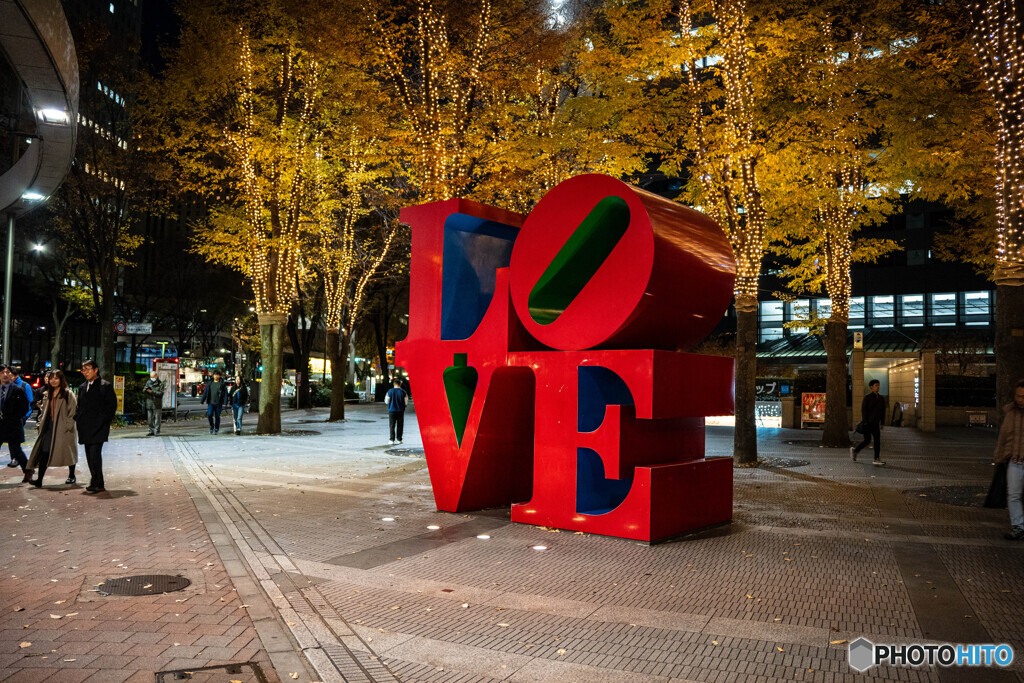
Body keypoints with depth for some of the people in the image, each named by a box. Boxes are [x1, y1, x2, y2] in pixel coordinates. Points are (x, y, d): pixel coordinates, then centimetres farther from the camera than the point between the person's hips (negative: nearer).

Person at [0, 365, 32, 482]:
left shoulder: (18, 390, -4)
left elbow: (25, 407, -5)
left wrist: (13, 419, -10)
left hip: (12, 425, -5)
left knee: (15, 449, 0)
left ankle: (28, 471, 17)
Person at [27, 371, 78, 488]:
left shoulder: (68, 394, -5)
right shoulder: (46, 395, 14)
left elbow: (73, 411, -8)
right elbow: (43, 411, 21)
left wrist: (68, 425, -13)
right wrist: (40, 424, 11)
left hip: (63, 428, -5)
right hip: (49, 428, 5)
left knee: (68, 451, 5)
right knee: (44, 452, -5)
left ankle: (72, 476, 20)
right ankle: (39, 479, -8)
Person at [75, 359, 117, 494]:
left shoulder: (105, 386, -3)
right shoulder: (82, 387, 17)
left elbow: (112, 405, -4)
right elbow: (79, 406, 25)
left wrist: (104, 420, -10)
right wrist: (77, 418, 10)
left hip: (98, 427, -7)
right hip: (86, 428, 7)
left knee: (95, 454, -14)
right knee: (89, 456, 9)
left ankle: (97, 484, -9)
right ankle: (96, 483, 16)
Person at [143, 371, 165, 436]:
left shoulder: (160, 384, -2)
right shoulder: (148, 382, 10)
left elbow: (161, 393, -12)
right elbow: (143, 391, 6)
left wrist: (152, 392, -22)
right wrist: (145, 389, -18)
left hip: (157, 404, -4)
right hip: (149, 403, 4)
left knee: (157, 418, -4)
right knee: (150, 418, 8)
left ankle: (157, 431, 0)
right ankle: (151, 431, 15)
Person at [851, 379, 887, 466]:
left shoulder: (881, 398, 10)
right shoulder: (867, 397, -7)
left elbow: (883, 411, 14)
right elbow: (863, 410, -11)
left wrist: (882, 423, 10)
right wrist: (865, 422, -16)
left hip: (875, 423, 5)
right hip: (867, 423, -5)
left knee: (877, 440, -2)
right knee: (867, 440, -5)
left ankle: (877, 459, 0)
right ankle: (855, 451, 16)